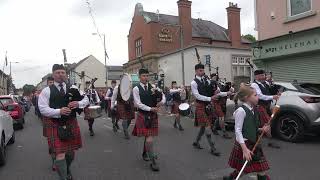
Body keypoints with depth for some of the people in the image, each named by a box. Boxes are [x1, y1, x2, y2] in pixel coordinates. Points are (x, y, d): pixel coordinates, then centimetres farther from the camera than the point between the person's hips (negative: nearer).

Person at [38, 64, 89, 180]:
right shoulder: (47, 91, -1)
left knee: (71, 151, 19)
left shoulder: (73, 89, 7)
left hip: (71, 124, 4)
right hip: (55, 125, -3)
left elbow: (86, 99, 9)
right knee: (60, 154, -9)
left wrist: (78, 103, -13)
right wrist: (59, 111, -24)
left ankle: (67, 170, 47)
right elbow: (42, 108, -9)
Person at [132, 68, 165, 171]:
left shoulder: (153, 86, 7)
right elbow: (138, 104, -12)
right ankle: (153, 162, 0)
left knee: (148, 136, 15)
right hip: (143, 115, -4)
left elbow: (163, 96, 7)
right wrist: (151, 108, -18)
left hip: (153, 115, 4)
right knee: (149, 138, -8)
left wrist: (161, 102, -15)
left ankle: (145, 153, 40)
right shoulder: (136, 89, -4)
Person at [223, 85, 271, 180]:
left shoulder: (254, 111, 7)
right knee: (242, 171, 7)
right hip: (244, 144, -8)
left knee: (262, 171, 8)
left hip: (253, 144, 8)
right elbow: (238, 131, -20)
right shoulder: (241, 110, -17)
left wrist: (262, 129, -2)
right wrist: (244, 149, -25)